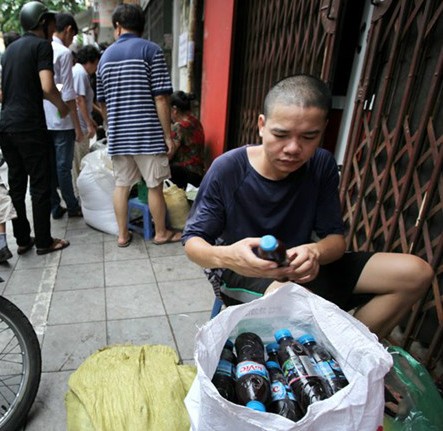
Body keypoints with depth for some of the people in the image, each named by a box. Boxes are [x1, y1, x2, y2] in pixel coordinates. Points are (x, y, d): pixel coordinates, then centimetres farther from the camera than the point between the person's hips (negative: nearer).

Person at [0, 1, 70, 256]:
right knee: (40, 186, 0)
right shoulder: (41, 45, -4)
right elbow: (47, 87, -17)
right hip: (30, 126, -8)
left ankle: (22, 240, 18)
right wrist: (62, 106, -1)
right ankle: (44, 241, 7)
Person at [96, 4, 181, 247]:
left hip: (117, 135, 5)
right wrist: (168, 135, -7)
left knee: (121, 185, 12)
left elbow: (103, 103, 17)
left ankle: (123, 235, 22)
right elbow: (160, 99, -12)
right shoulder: (151, 51, -5)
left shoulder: (105, 56, 12)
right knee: (155, 186, 7)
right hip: (148, 134, -5)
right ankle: (161, 233, 21)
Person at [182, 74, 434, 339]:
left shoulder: (322, 166, -7)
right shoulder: (227, 169, -18)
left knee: (415, 272, -6)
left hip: (299, 268, 5)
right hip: (240, 273, -4)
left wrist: (316, 252, -30)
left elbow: (336, 237, -4)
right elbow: (192, 241, -14)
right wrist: (224, 257, -38)